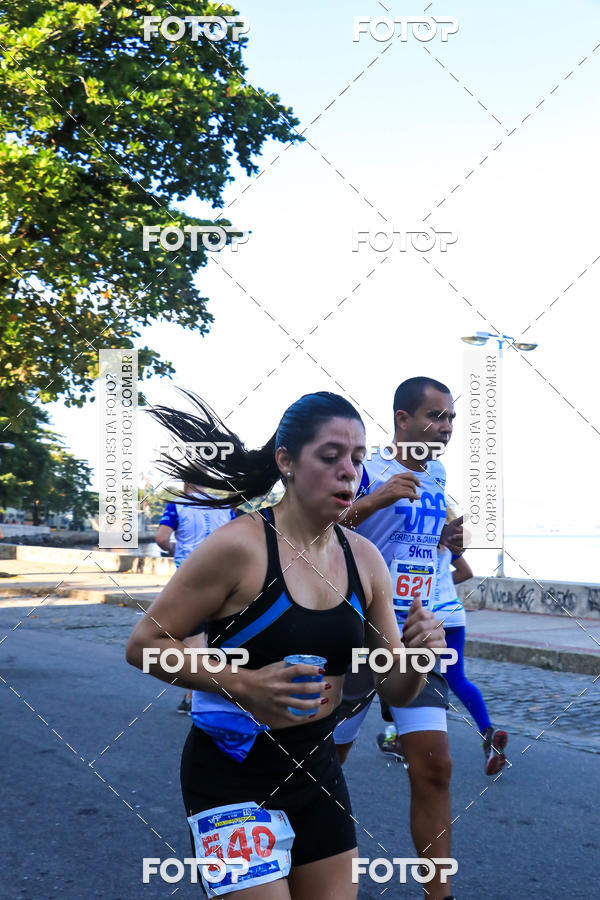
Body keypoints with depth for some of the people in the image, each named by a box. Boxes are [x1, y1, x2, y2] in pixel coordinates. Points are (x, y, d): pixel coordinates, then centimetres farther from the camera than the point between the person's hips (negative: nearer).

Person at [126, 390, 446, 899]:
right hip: (234, 775, -6)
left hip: (317, 769, 6)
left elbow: (396, 691, 5)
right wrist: (243, 683, -25)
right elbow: (144, 644, -14)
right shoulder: (240, 546, -17)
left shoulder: (364, 560, 0)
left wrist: (417, 657, -17)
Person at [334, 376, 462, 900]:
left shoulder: (437, 476, 9)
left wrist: (449, 540, 5)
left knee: (434, 767, -2)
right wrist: (373, 500, -34)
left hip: (415, 639, 6)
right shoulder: (366, 473, -12)